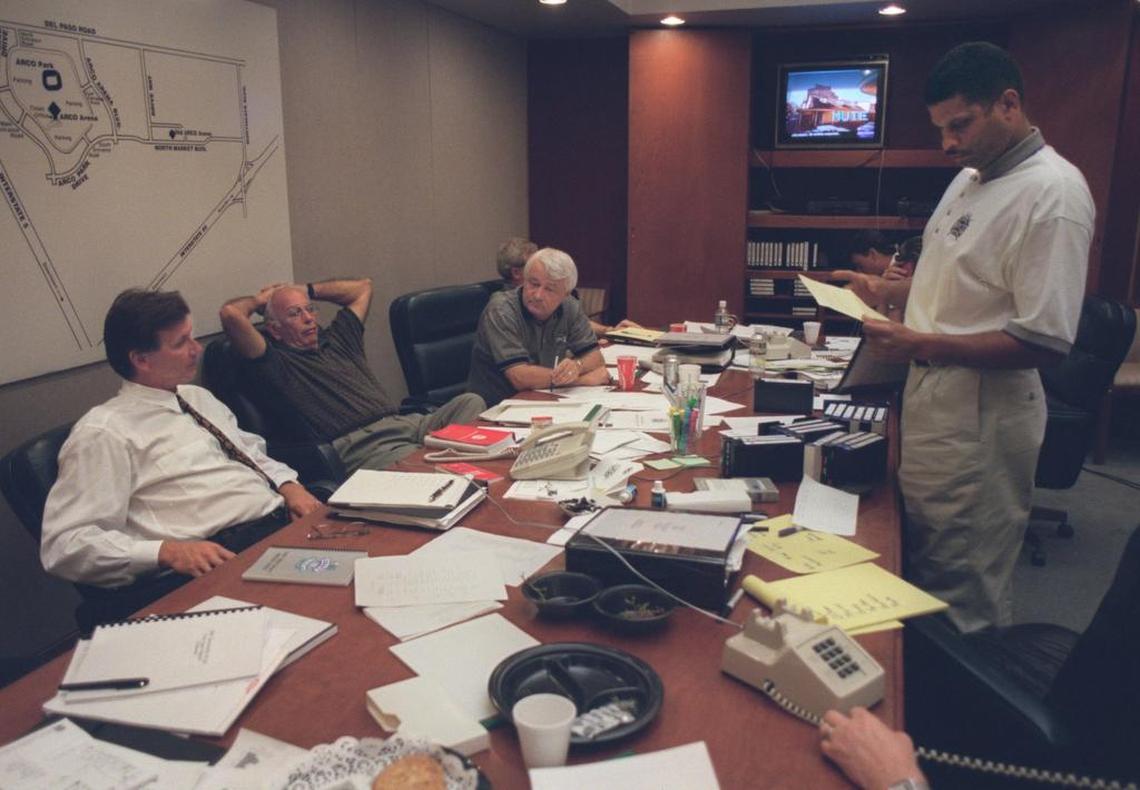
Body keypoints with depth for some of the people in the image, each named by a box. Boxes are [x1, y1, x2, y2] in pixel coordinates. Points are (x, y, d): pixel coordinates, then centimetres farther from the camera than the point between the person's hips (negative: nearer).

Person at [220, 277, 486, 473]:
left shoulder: (336, 339, 29)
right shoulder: (276, 363, 7)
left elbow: (362, 287, 41)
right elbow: (230, 314, -7)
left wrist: (307, 290, 34)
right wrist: (260, 299, 17)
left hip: (405, 423, 8)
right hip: (359, 444, -7)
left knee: (470, 402, -17)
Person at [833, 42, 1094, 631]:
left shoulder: (1052, 194, -17)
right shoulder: (971, 178, 11)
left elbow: (1045, 342, -22)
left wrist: (923, 345, -23)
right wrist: (885, 290, 8)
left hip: (981, 418, -9)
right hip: (932, 399, 9)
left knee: (964, 602, 4)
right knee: (919, 566, 19)